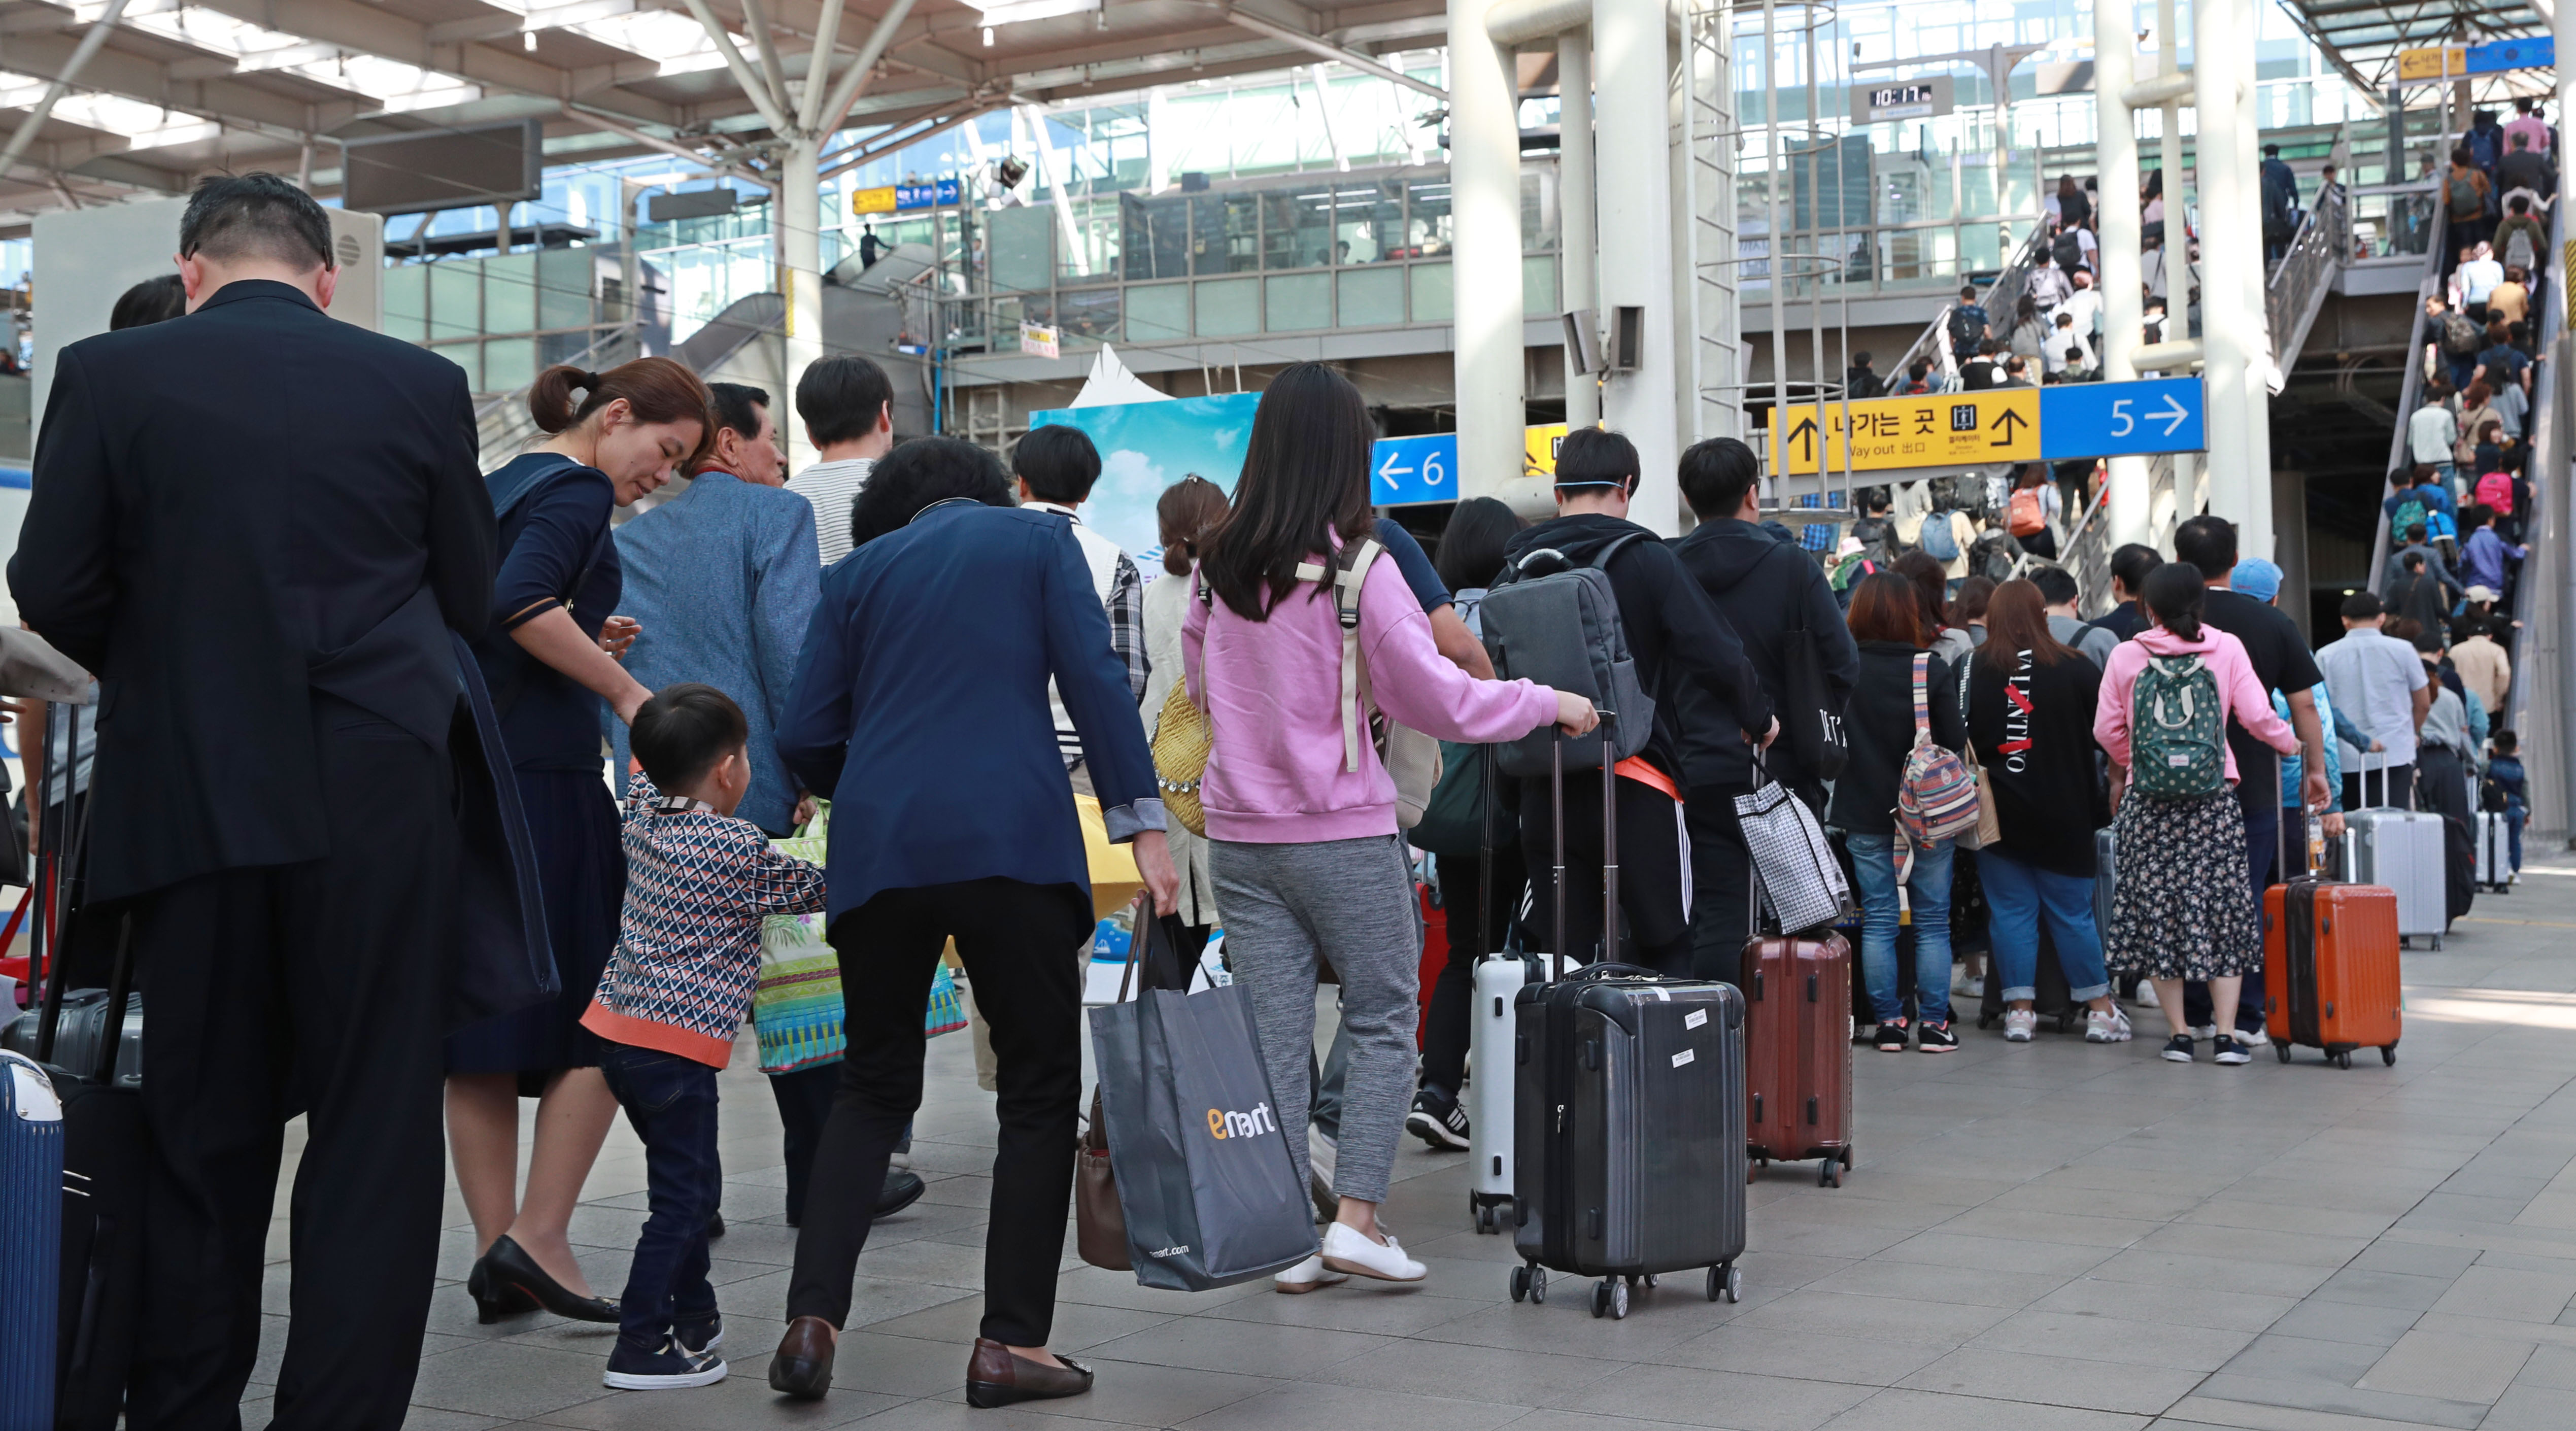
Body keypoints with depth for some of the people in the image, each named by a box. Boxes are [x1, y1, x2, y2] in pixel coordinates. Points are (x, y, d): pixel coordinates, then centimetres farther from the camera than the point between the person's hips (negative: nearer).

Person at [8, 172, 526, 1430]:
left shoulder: (108, 375, 0)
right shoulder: (422, 386, 2)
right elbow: (468, 597, 7)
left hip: (193, 794, 1)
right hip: (380, 795, 0)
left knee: (202, 1136, 13)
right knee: (373, 1137, 6)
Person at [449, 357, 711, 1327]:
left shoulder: (497, 485, 20)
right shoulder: (579, 490, -6)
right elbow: (521, 601, -23)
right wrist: (624, 690, -15)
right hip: (541, 774, -9)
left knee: (481, 1021, 8)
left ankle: (497, 1250, 12)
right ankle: (539, 1239, -5)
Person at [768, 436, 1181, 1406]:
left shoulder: (859, 570, 16)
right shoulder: (1040, 539, 12)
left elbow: (804, 738, 10)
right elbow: (1095, 680, -2)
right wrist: (1141, 822, -5)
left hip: (878, 851, 3)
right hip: (1012, 842, -3)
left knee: (873, 1088, 16)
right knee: (1040, 1089, 8)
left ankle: (813, 1320, 3)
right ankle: (1012, 1343, 6)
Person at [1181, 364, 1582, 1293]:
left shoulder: (1219, 567, 2)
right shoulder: (1359, 570, -13)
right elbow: (1439, 701, -10)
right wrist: (1551, 704, 3)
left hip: (1239, 833, 5)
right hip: (1341, 834, -4)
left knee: (1273, 1037, 8)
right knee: (1384, 1024, 9)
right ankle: (1357, 1218, 2)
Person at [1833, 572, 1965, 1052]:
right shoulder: (1934, 671, -11)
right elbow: (1956, 742, -8)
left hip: (1864, 814, 1)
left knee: (1878, 919, 7)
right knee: (1932, 921, 8)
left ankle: (1888, 1021, 8)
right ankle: (1933, 1022, 8)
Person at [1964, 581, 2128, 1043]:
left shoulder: (1972, 670, -6)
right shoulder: (2075, 670, -6)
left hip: (1997, 814, 0)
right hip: (2062, 814, 0)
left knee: (2011, 912, 7)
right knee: (2073, 913, 8)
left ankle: (2019, 1009, 7)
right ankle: (2100, 1009, 13)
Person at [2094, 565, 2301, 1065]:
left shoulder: (2127, 655, 0)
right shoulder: (2227, 648, -1)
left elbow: (2106, 730, 2)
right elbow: (2258, 717, -2)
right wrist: (2291, 743, 18)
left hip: (2148, 799, 0)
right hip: (2215, 798, 0)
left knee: (2158, 911, 7)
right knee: (2222, 909, 5)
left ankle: (2180, 1032, 6)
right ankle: (2226, 1033, 0)